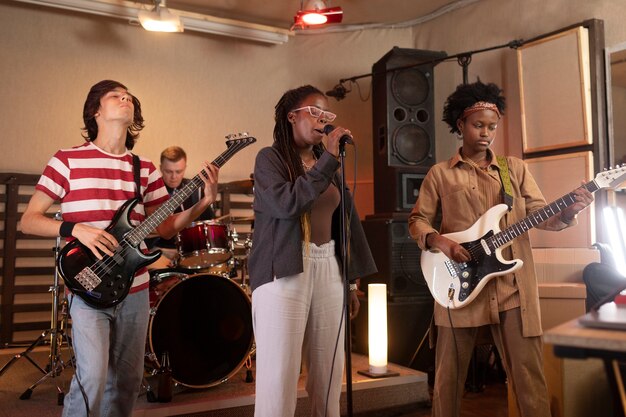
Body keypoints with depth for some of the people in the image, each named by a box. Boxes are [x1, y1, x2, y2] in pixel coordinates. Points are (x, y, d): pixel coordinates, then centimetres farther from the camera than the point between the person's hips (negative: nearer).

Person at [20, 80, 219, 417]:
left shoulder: (145, 169, 8)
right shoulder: (68, 160, -3)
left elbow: (165, 227, 8)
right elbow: (29, 220, -2)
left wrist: (204, 202, -6)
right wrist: (75, 228, -19)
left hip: (134, 289, 4)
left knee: (126, 382, 12)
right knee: (92, 378, -16)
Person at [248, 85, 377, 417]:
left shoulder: (327, 166, 17)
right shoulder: (270, 158, 0)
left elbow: (344, 220, 17)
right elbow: (287, 203, -19)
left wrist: (351, 279, 13)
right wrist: (329, 160, -16)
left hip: (329, 271, 6)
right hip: (284, 273, -6)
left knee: (329, 378, 8)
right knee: (279, 380, -5)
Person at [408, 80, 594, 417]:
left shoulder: (515, 168, 12)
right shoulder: (440, 174, 7)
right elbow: (417, 220, 6)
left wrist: (567, 212, -17)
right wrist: (437, 240, -14)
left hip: (512, 288, 2)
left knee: (528, 373, 4)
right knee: (448, 374, 8)